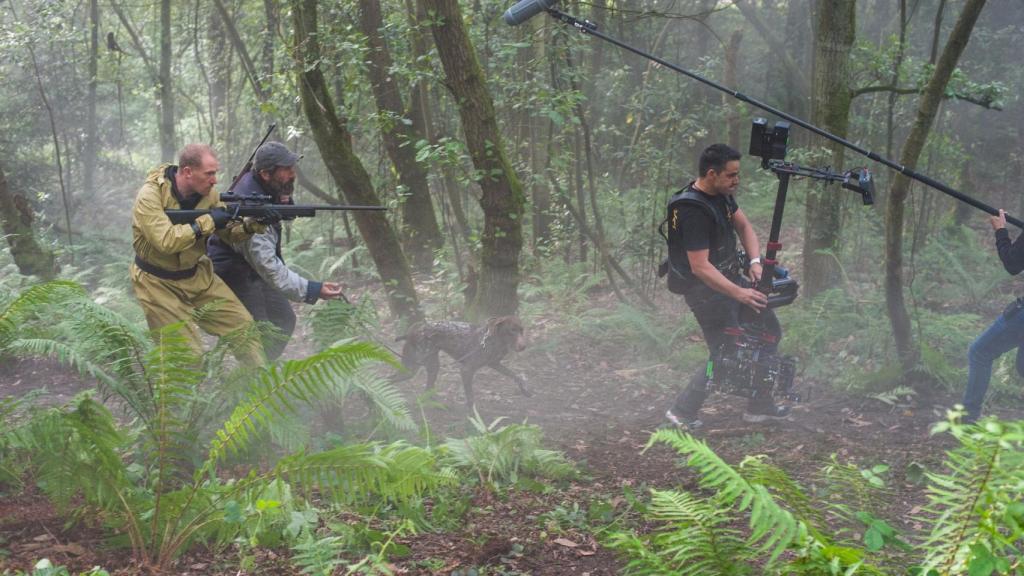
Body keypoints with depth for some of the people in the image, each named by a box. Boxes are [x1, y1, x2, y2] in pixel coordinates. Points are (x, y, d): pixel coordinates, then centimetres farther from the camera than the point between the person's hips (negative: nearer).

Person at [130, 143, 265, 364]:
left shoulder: (208, 193, -5)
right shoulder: (150, 196, -23)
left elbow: (228, 232, 1)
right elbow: (166, 241, -34)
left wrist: (249, 226, -21)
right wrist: (207, 222, -29)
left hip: (198, 276, 6)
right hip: (159, 285, -6)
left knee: (243, 326, 1)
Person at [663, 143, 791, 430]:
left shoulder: (721, 194, 2)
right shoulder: (693, 211, -27)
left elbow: (744, 225, 11)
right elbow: (700, 267, -30)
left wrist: (755, 261, -8)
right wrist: (739, 293, -35)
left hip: (731, 277, 10)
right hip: (706, 290, -10)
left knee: (770, 331, 14)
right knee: (726, 357, -7)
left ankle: (760, 406, 24)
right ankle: (682, 413, 7)